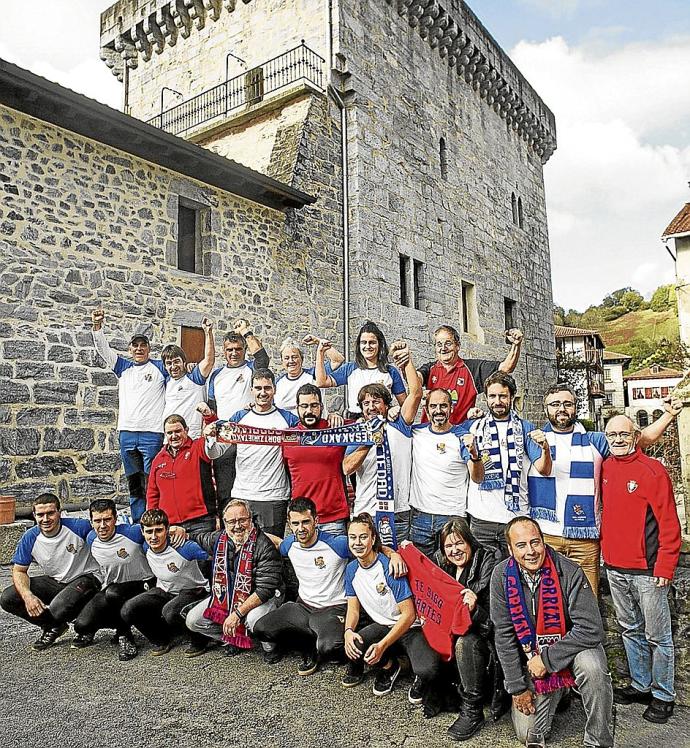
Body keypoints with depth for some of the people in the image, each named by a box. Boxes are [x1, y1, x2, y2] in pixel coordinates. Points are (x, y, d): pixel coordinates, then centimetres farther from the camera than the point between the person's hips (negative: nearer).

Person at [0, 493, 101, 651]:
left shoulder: (78, 527, -21)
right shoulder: (30, 538, -9)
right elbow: (19, 571, -1)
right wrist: (28, 596, -21)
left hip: (85, 577, -5)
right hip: (54, 581, 6)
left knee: (58, 610, -33)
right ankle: (52, 626, 10)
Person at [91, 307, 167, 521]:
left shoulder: (160, 366, 6)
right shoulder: (123, 367, 15)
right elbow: (103, 349, 8)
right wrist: (97, 325, -2)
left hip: (152, 433, -4)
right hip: (126, 432, 4)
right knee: (134, 484, 12)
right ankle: (137, 523, 20)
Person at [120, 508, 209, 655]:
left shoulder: (183, 547, -27)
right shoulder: (146, 547, -10)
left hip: (193, 590, -6)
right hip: (164, 591, 7)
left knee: (170, 612, -37)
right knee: (127, 611, -13)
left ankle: (199, 639, -6)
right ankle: (161, 639, 11)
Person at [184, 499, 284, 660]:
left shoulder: (264, 546, -24)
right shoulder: (218, 539, -4)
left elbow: (265, 589, -28)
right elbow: (196, 537, 20)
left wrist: (237, 613, -31)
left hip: (262, 598, -6)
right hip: (226, 596, 6)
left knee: (254, 618, -37)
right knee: (193, 620, -4)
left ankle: (270, 647, -4)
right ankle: (234, 638, 14)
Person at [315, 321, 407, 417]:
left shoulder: (390, 372, 9)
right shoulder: (350, 369, 12)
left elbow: (404, 403, 12)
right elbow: (322, 382, 4)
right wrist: (320, 353, 3)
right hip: (353, 421, 1)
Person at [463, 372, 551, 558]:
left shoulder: (525, 428, 8)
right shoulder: (475, 428, 4)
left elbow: (544, 470, 0)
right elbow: (477, 477, -4)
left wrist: (545, 448, -20)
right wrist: (474, 455, -25)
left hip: (517, 516, 1)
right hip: (482, 518, 0)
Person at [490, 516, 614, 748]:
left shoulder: (569, 573, -23)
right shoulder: (501, 576, -15)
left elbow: (590, 629, -24)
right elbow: (503, 635, -9)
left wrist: (548, 659, -22)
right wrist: (517, 687, -7)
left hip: (572, 647, -2)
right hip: (531, 657, 3)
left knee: (591, 667, -35)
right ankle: (555, 694, 30)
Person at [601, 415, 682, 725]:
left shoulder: (652, 470, -12)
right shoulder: (605, 468, 5)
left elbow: (669, 523, -12)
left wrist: (665, 567, -14)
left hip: (647, 570, -6)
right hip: (614, 568, 6)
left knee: (657, 636, 7)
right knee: (631, 631, 18)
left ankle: (663, 696, 23)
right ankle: (640, 686, 33)